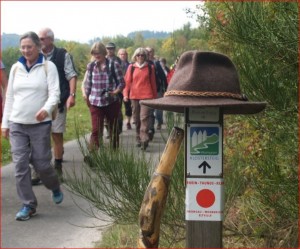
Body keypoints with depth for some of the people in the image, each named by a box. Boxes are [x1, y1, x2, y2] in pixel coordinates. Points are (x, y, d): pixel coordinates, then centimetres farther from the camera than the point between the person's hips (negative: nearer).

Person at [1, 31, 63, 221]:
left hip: (40, 124, -3)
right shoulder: (16, 68, 9)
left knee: (42, 163, 1)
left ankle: (55, 188, 33)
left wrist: (47, 109, -32)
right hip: (17, 125, 4)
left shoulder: (48, 66, -2)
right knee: (20, 165, -1)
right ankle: (29, 205, 9)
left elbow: (55, 92, -11)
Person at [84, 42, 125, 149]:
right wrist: (87, 97, 11)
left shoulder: (114, 65, -3)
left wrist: (115, 92, -20)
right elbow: (87, 83, 12)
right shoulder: (91, 66, 4)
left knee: (113, 129, 12)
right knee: (96, 130, -9)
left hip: (112, 102, 0)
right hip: (95, 103, 1)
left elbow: (122, 83, -3)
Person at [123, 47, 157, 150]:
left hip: (147, 96, -2)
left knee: (144, 118, -13)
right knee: (136, 119, 10)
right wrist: (125, 94, -2)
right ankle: (139, 139, 21)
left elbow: (153, 83, 10)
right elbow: (127, 81, 8)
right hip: (134, 96, 3)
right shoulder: (131, 67, 8)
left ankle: (144, 139, -19)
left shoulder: (150, 67, 6)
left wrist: (155, 96, 12)